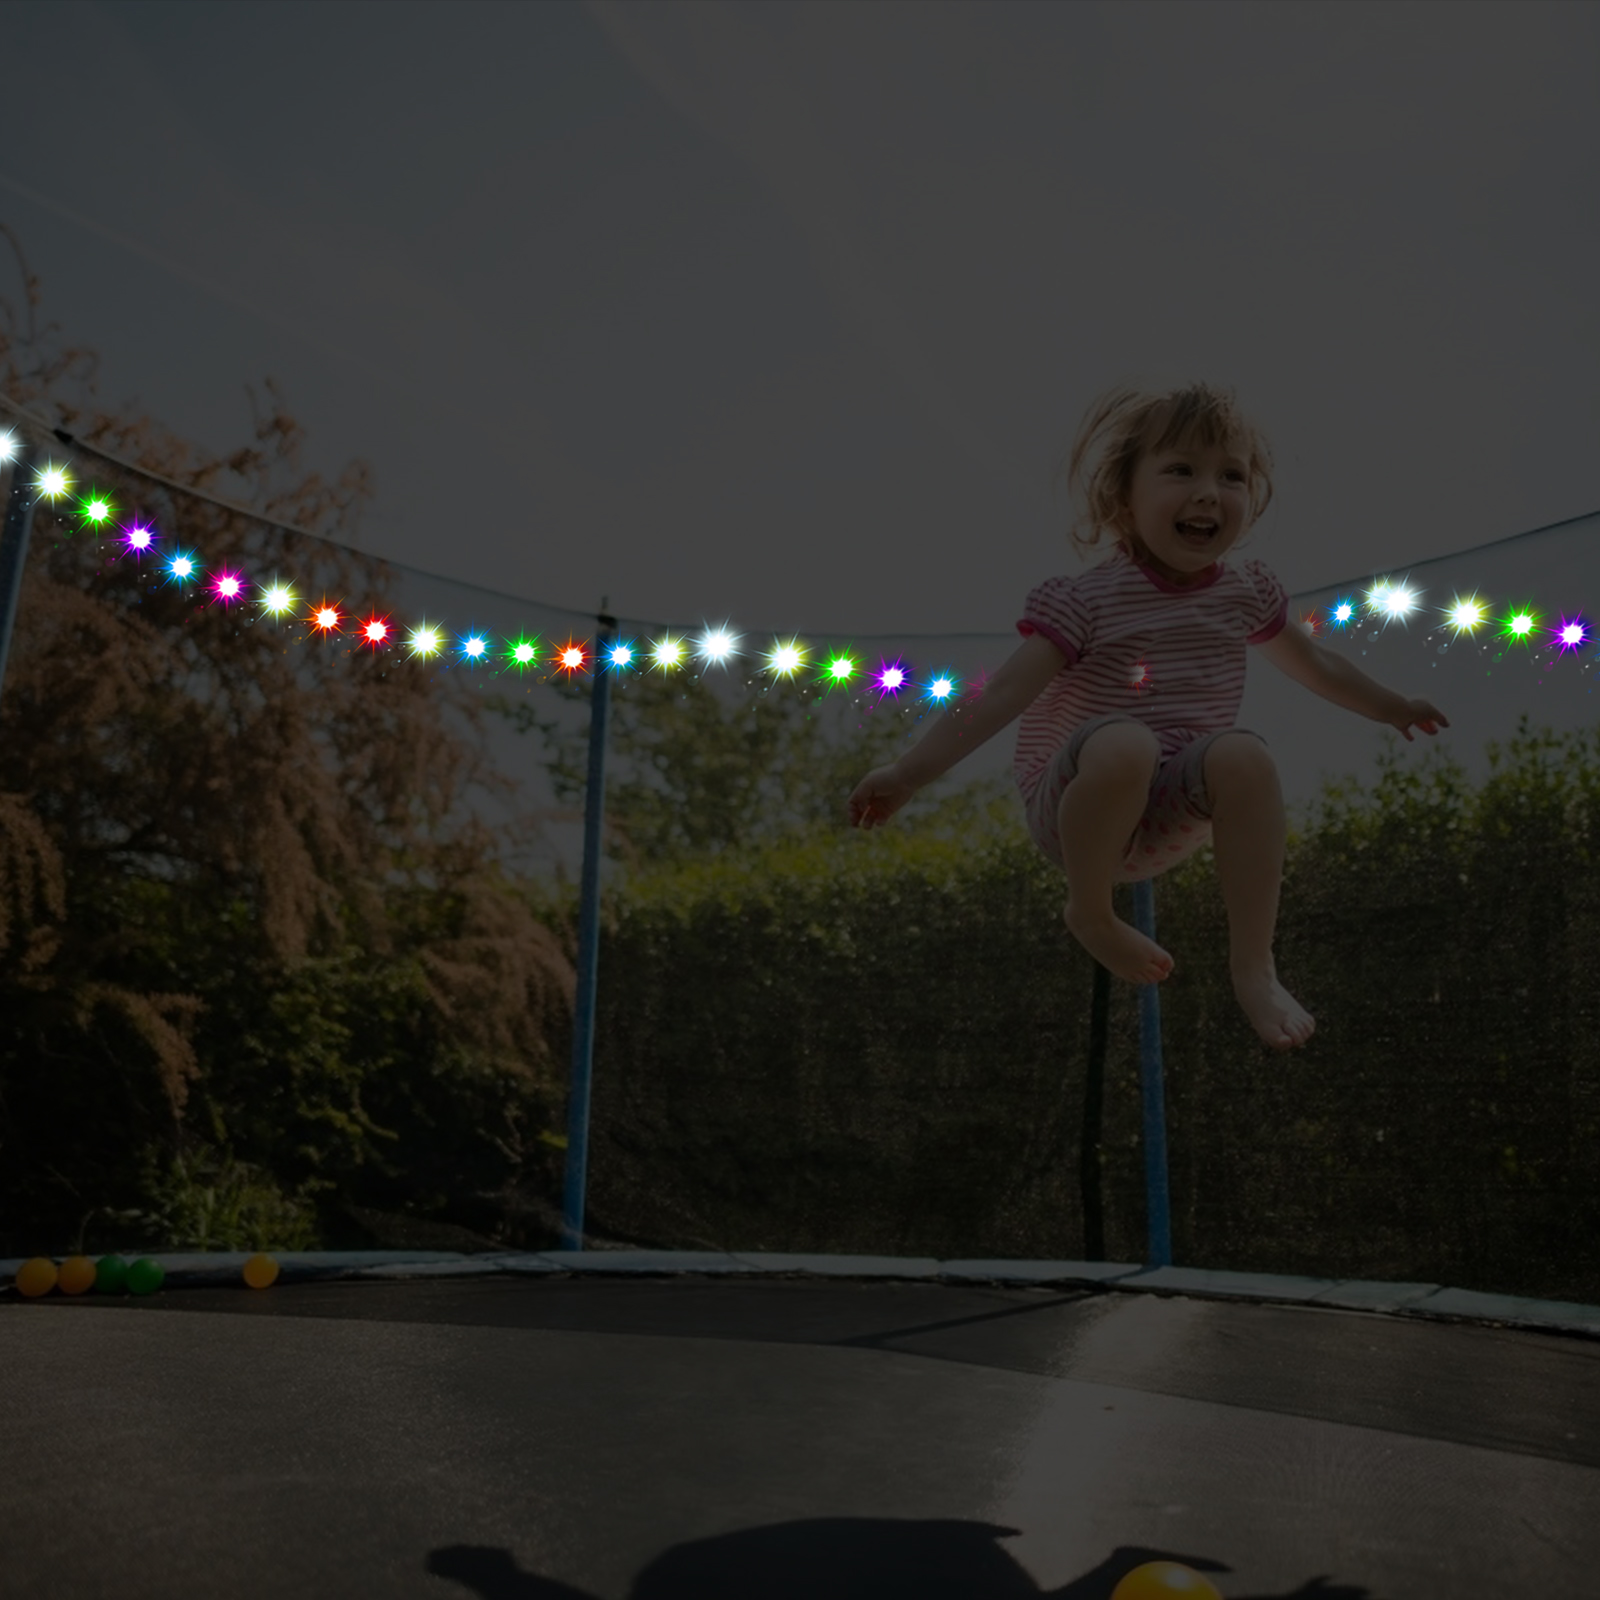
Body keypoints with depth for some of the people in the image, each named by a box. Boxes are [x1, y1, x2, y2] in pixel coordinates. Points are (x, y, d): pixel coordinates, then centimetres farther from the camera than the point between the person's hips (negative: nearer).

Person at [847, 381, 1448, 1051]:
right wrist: (908, 772, -27)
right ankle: (1089, 912, -13)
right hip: (1069, 805, -4)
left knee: (1244, 753, -28)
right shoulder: (1088, 599, -12)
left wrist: (1393, 708, 35)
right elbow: (1003, 694, -19)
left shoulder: (1246, 591, 5)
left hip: (1171, 816, 5)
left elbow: (1313, 662, 24)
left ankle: (1253, 966, -20)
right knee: (1124, 744, -38)